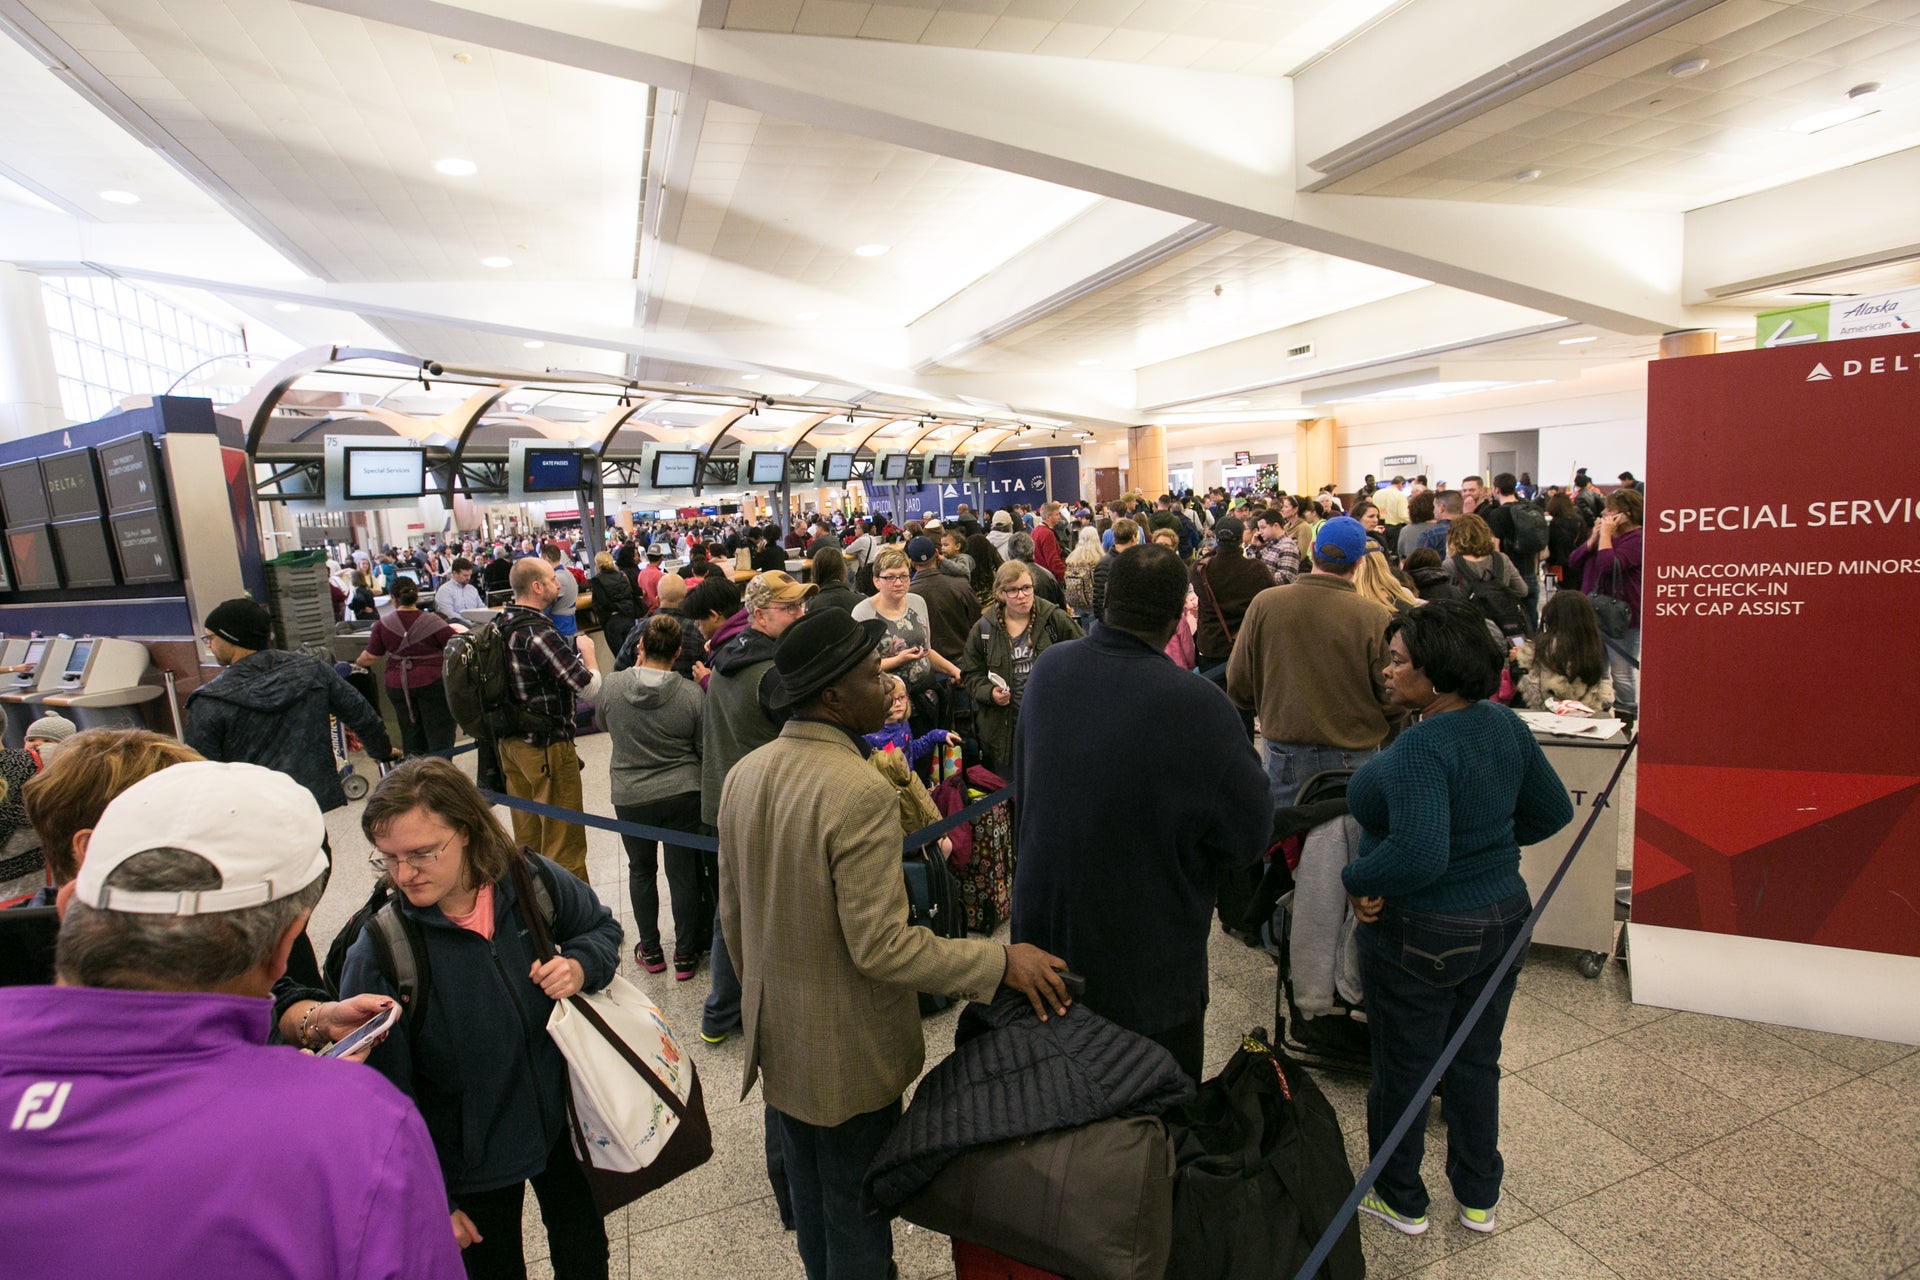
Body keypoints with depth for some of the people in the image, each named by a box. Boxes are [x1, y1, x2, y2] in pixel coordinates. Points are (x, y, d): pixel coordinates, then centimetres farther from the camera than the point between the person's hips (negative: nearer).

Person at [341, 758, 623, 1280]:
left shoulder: (533, 880, -18)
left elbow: (602, 928, 2)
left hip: (562, 1115, 3)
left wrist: (579, 967, -20)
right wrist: (425, 1199, -9)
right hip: (471, 1162, -3)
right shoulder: (378, 953, -25)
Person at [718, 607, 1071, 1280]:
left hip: (776, 1040, 7)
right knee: (856, 1213, 17)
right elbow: (880, 946, -29)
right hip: (850, 1056, -7)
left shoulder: (743, 775, -4)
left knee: (809, 1200, 27)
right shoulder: (861, 792, -29)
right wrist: (1000, 961, -21)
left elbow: (733, 917, 5)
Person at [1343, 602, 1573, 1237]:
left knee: (1401, 1071, 15)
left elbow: (1419, 855, -38)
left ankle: (1400, 1200, 35)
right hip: (1502, 918, 8)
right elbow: (1553, 811, 7)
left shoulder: (1420, 747, -29)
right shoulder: (1505, 725, -4)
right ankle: (1479, 1198, 42)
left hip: (1423, 939, -7)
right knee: (1477, 1063, 24)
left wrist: (1357, 882, -22)